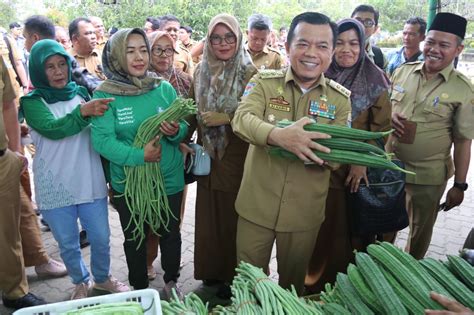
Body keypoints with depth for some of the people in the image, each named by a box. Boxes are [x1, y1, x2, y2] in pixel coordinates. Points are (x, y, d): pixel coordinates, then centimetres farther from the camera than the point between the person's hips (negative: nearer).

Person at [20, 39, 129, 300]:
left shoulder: (80, 93, 5)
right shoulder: (32, 101, -3)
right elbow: (52, 129, -23)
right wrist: (83, 111, -36)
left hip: (91, 182, 2)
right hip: (55, 188, -2)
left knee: (101, 238, 12)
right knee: (68, 244, 14)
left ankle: (102, 278, 38)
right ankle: (81, 282, 39)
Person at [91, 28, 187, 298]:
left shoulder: (164, 88, -3)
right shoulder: (104, 95, -10)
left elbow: (184, 129, 1)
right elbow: (102, 140, -18)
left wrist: (175, 132, -22)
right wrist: (139, 156, -30)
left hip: (169, 179, 2)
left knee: (171, 234, 18)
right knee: (135, 239, 18)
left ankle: (171, 282, 43)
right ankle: (139, 289, 41)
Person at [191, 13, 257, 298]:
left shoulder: (250, 73, -8)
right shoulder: (201, 72, 7)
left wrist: (227, 118, -18)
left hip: (238, 157, -4)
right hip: (208, 155, 4)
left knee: (234, 217, 5)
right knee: (209, 216, 11)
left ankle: (233, 276, 24)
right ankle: (211, 270, 31)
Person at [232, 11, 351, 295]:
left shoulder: (340, 98, -1)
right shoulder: (264, 82, -5)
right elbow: (241, 119, -23)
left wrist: (312, 147, -29)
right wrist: (279, 135, -43)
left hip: (304, 212, 1)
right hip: (257, 205, -1)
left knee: (293, 281, 22)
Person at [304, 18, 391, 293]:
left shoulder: (375, 80, -4)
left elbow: (382, 127, -4)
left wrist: (362, 161, -12)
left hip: (357, 168, -1)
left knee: (351, 227, 9)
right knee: (320, 226, 8)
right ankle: (314, 280, 28)